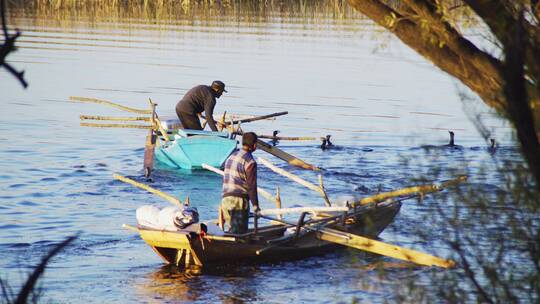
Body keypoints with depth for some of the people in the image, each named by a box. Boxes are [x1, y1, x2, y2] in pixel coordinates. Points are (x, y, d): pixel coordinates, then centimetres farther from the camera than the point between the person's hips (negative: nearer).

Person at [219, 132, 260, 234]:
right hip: (239, 201, -7)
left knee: (232, 229, 16)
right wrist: (255, 206, -5)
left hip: (225, 199, 7)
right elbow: (251, 186, -12)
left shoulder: (231, 157, 14)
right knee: (239, 231, -5)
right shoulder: (250, 162, -11)